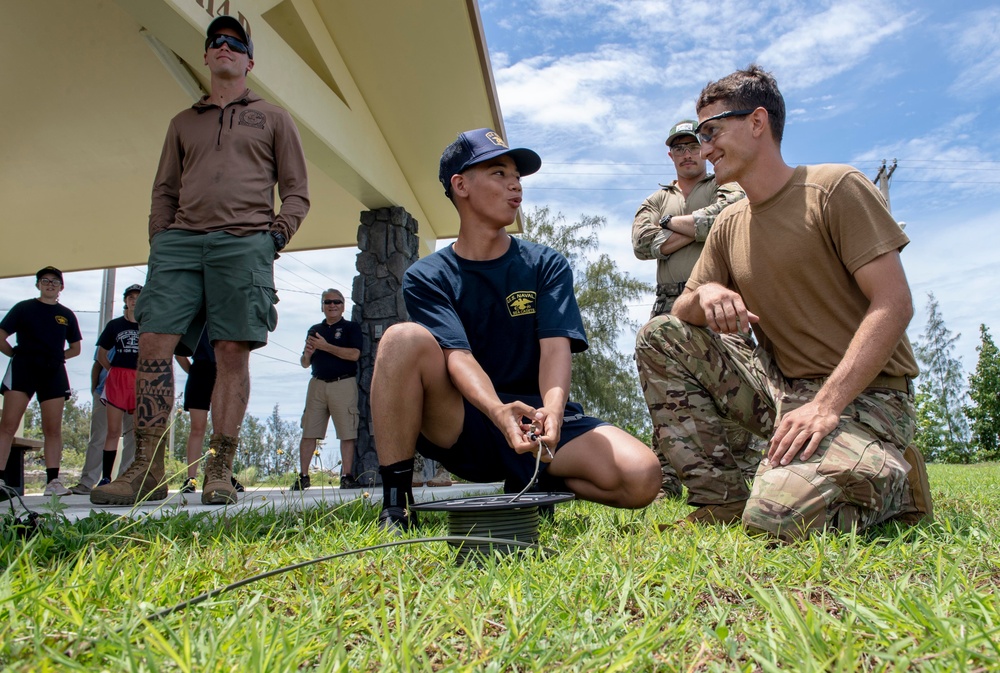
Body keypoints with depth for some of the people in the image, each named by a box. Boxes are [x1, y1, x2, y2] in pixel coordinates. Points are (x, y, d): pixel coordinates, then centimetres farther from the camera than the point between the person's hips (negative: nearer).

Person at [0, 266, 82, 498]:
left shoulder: (66, 315, 15)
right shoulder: (23, 308, 9)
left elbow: (75, 348, 21)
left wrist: (56, 357, 10)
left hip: (53, 372, 2)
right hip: (23, 368, -2)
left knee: (53, 429, -1)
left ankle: (53, 481, -1)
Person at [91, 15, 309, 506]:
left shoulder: (273, 119, 20)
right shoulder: (183, 123, 27)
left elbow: (297, 192, 13)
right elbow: (164, 191, 23)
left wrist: (276, 234, -3)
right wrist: (160, 240, 7)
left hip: (244, 242, -3)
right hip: (180, 240, 3)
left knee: (233, 352, -10)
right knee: (153, 343, -10)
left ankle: (219, 472, -7)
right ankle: (147, 470, -6)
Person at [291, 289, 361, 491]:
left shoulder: (351, 327, 7)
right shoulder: (314, 330, 20)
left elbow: (354, 354, -10)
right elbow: (304, 363, 21)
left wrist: (326, 346, -11)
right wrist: (307, 355, -3)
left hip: (344, 384, -4)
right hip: (317, 384, 4)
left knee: (347, 433, -5)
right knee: (309, 433, 1)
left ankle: (347, 476, 0)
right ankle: (303, 476, 6)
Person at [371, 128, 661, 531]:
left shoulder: (546, 266, 6)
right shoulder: (427, 278, 1)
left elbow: (555, 347, -10)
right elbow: (457, 356, -15)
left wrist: (551, 413, -32)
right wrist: (499, 411, -37)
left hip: (538, 414, 2)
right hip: (460, 429, -1)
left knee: (642, 477, -23)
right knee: (404, 338, -28)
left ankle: (531, 487, 6)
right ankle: (394, 505, -22)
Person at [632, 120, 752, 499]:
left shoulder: (726, 187, 17)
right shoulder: (658, 200, 25)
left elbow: (724, 215, -8)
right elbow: (641, 243, 5)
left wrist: (672, 223, 3)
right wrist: (697, 231, -1)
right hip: (669, 306, 3)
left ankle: (750, 478, -4)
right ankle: (665, 485, 5)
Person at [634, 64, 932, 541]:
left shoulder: (835, 188, -8)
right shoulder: (729, 225, 11)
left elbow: (894, 304, -16)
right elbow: (682, 310, 11)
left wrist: (825, 405, -26)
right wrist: (705, 294, -15)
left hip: (863, 395, -6)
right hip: (780, 388, 7)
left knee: (776, 516, -31)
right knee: (659, 337, -5)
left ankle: (892, 481, 2)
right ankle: (721, 501, -4)